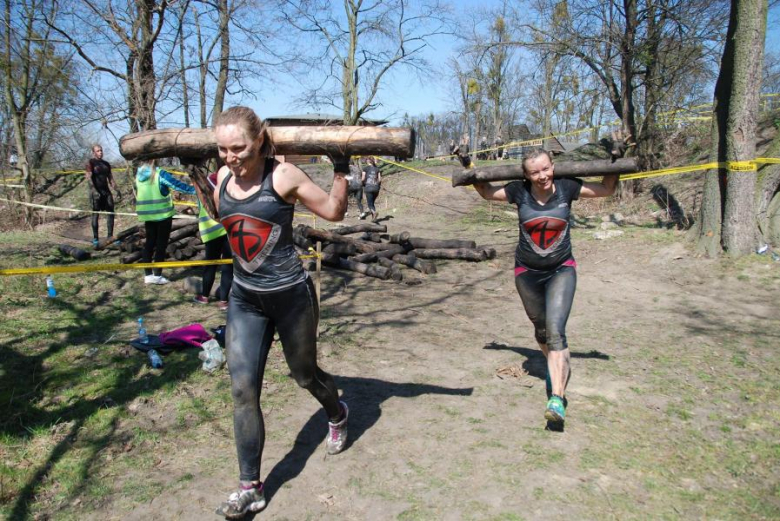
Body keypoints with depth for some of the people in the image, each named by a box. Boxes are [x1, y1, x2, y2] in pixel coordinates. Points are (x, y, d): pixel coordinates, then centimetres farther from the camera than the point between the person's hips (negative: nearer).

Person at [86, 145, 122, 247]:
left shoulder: (106, 164, 16)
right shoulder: (90, 163, -3)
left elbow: (111, 178, 17)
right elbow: (89, 178, -13)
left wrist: (117, 190, 8)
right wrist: (94, 191, -25)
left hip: (106, 191, 6)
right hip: (95, 192, -6)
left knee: (111, 213, 0)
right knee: (95, 214, -3)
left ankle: (110, 237, 7)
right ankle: (95, 238, 2)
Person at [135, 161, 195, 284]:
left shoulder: (138, 174, 4)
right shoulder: (160, 174, -17)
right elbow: (177, 185, -18)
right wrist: (194, 190, -12)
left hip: (146, 214, 6)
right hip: (163, 213, -6)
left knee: (149, 242, 14)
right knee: (161, 244, 4)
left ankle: (148, 274, 14)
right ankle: (157, 275, 8)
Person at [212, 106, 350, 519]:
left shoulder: (283, 177, -15)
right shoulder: (224, 178, 0)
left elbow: (334, 210, -5)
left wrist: (341, 168, -9)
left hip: (290, 295, -4)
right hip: (244, 300, 4)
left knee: (304, 374, 16)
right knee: (243, 389, -3)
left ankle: (337, 414, 52)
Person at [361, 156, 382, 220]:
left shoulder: (365, 168, 0)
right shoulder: (377, 169, 9)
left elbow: (363, 178, -5)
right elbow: (380, 179, 5)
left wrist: (363, 184, 14)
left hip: (368, 187, -4)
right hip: (376, 188, 4)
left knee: (370, 203, -4)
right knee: (372, 203, 17)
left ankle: (374, 212, -32)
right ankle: (373, 217, 13)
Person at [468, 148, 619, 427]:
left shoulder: (566, 188, -11)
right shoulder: (519, 192, -11)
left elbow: (607, 189, 5)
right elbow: (487, 193, 8)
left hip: (561, 271, -2)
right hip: (527, 273, 2)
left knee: (556, 329, -20)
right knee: (541, 329, 18)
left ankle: (557, 398, -23)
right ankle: (558, 368, 49)